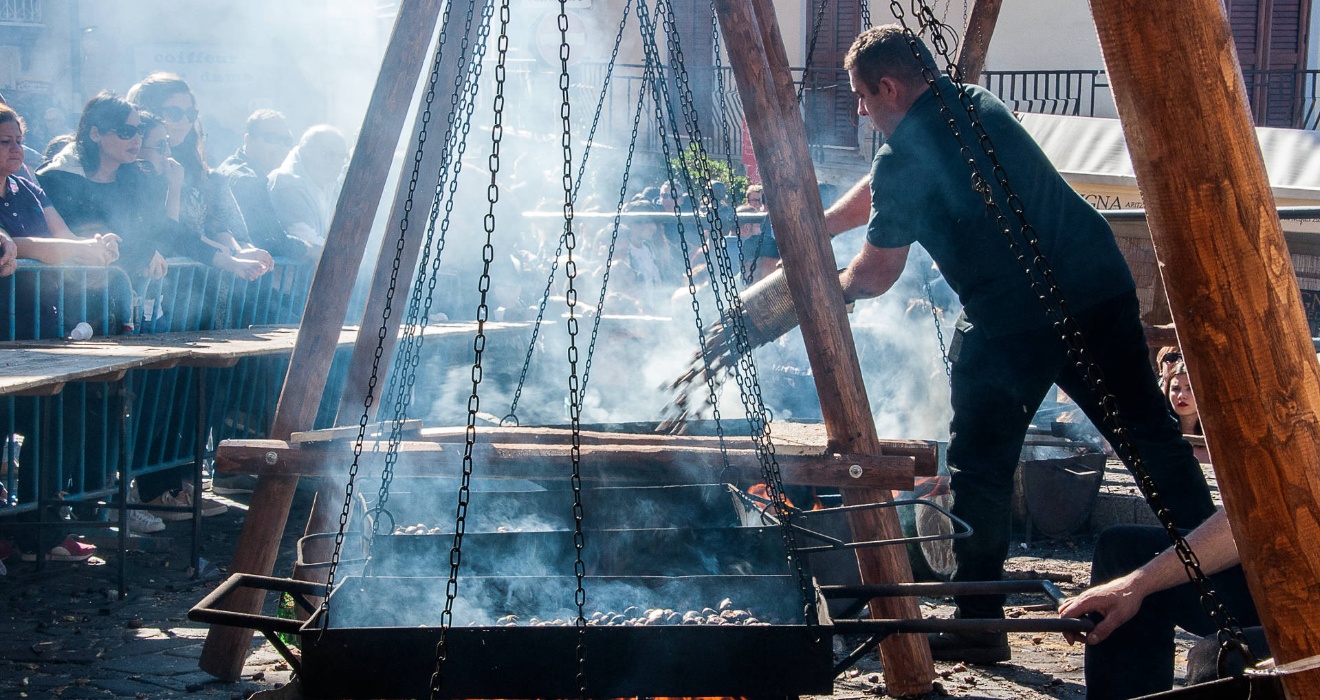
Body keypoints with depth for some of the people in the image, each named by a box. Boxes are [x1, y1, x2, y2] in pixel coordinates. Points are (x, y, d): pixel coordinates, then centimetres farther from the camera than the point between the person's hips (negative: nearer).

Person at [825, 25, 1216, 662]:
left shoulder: (905, 158, -6)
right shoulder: (973, 104, 18)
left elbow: (876, 274, 6)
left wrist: (835, 289, 27)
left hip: (1012, 321, -7)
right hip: (1101, 291, 8)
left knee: (980, 467, 4)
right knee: (1152, 441, 9)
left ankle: (980, 625, 7)